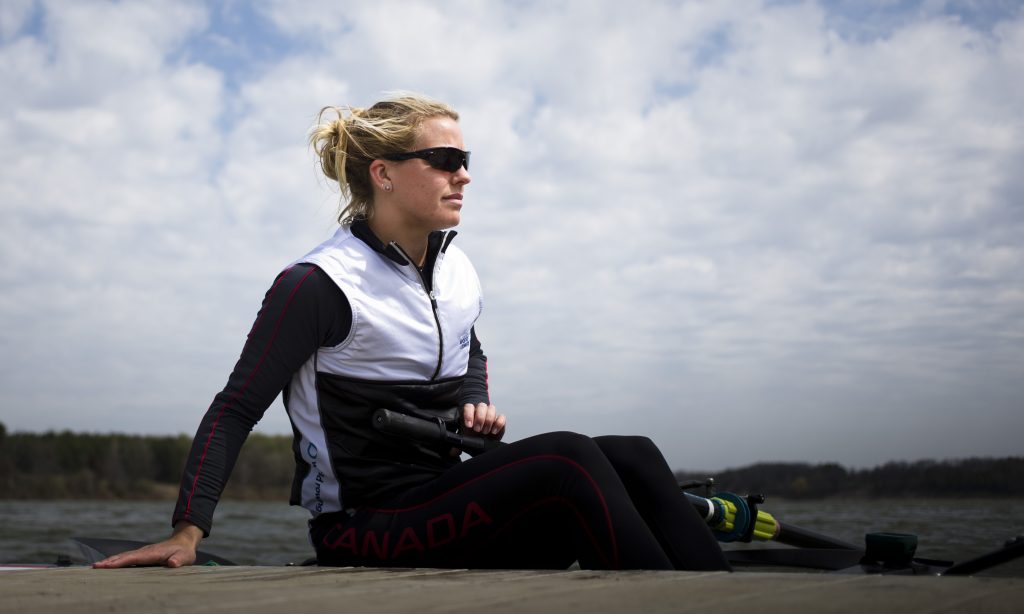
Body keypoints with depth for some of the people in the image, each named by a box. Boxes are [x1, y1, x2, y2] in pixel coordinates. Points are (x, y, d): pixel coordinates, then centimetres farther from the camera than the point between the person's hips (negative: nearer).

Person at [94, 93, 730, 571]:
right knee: (566, 457, -29)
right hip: (362, 533, -7)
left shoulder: (458, 274, 9)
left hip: (441, 511, 7)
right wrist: (188, 531, -19)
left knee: (631, 458, -14)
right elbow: (235, 410, -10)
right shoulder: (318, 285, -13)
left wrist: (477, 405, 7)